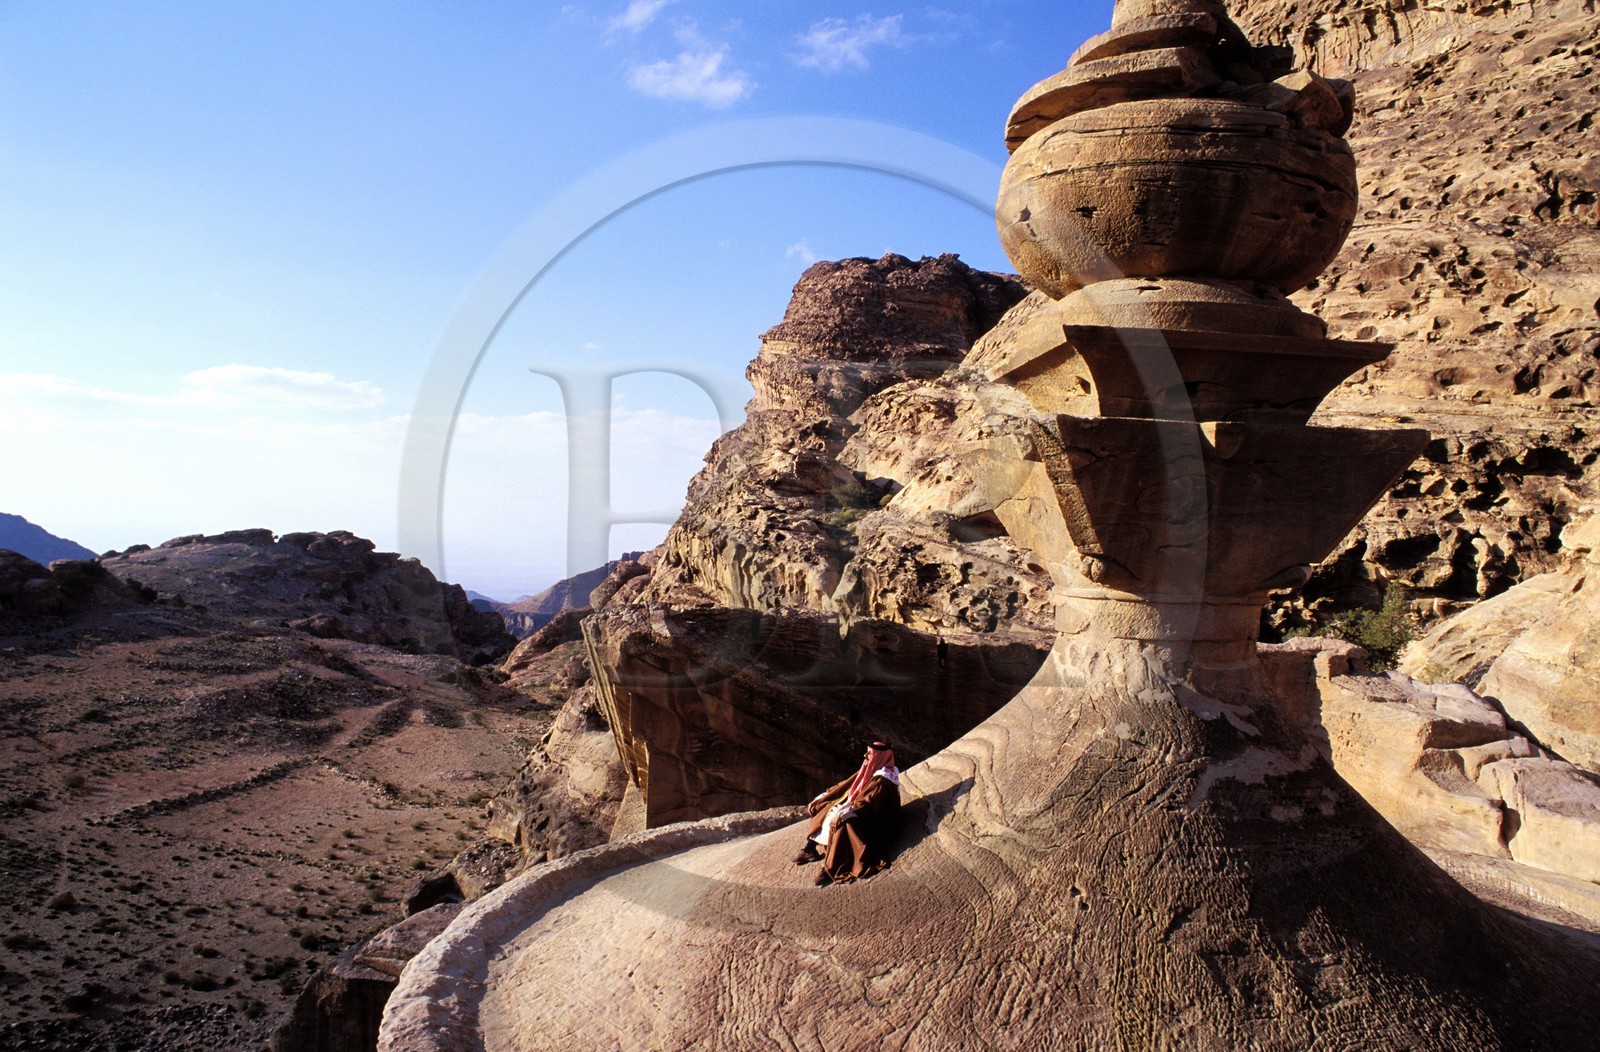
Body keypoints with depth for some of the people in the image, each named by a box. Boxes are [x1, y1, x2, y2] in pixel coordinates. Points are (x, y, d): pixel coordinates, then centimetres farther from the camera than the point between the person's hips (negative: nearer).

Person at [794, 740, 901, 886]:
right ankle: (811, 848, 0)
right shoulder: (870, 771, 6)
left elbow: (868, 802, -33)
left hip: (872, 824, -10)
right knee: (827, 808, 5)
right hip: (861, 814, 10)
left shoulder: (882, 780, -20)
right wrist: (822, 797, 9)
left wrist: (846, 812, -43)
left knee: (841, 821, -33)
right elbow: (845, 786, 11)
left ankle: (831, 869, -31)